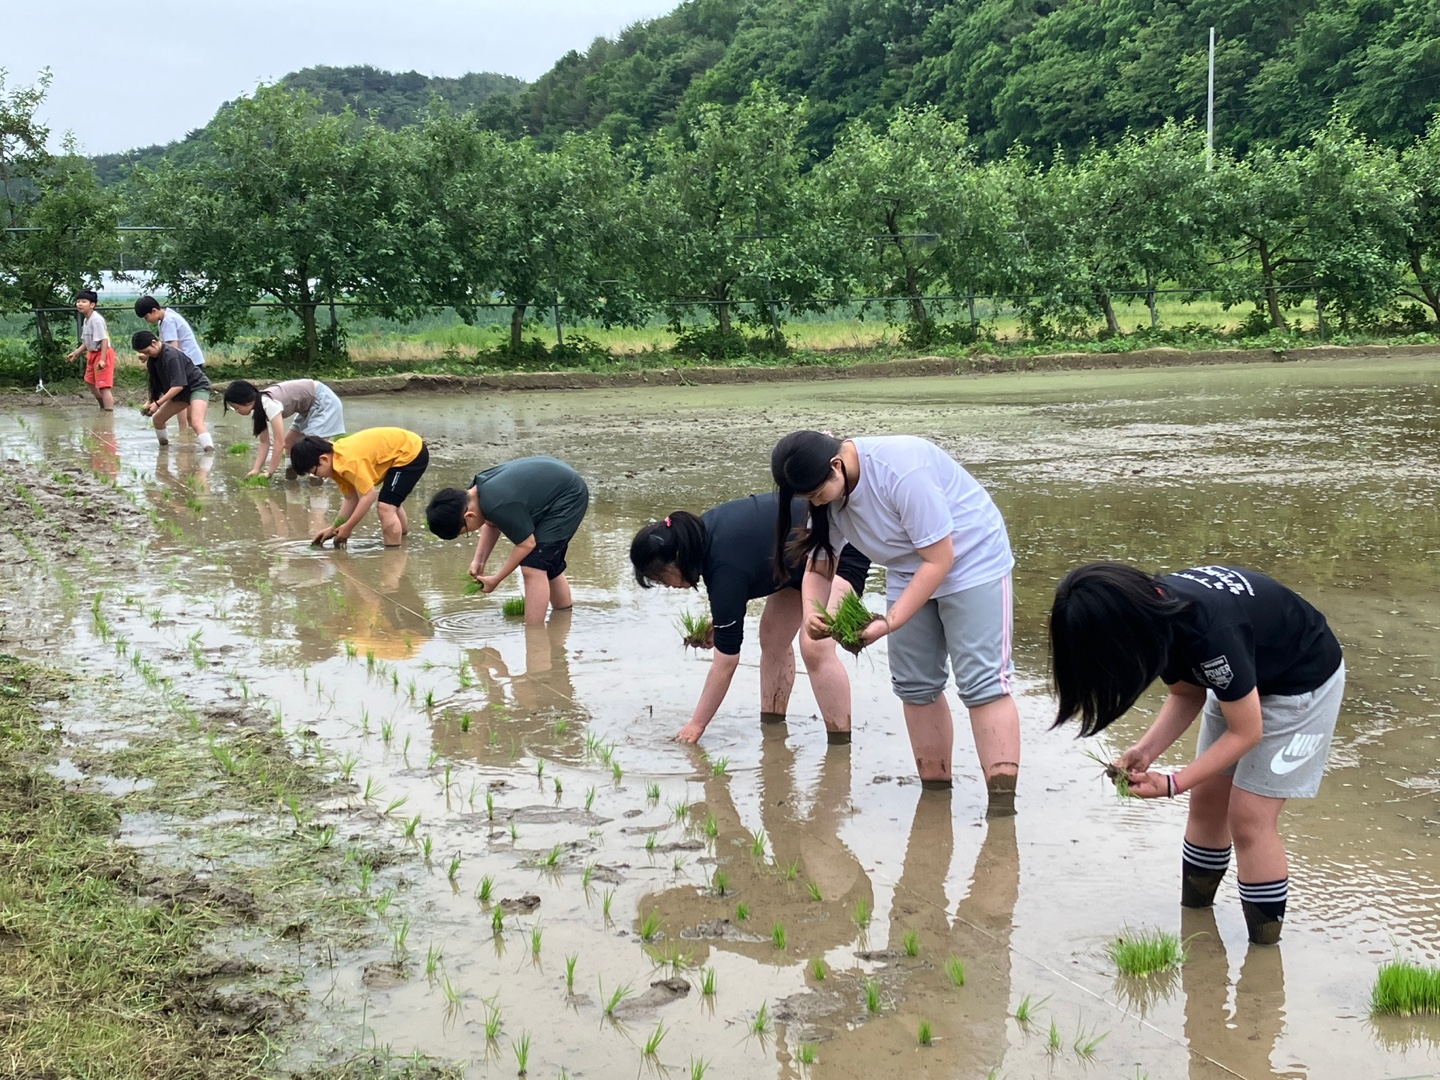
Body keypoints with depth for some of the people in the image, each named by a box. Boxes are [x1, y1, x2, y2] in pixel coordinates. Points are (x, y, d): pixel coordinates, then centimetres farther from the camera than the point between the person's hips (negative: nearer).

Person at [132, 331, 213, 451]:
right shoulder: (154, 358, 2)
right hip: (182, 392, 9)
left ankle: (210, 450, -47)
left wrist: (158, 403, -28)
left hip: (197, 387, -9)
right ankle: (164, 445, 33)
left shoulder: (171, 355, -25)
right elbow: (157, 384, 9)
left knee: (196, 422, -31)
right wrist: (149, 401, -6)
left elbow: (178, 385, -29)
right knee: (158, 419, 12)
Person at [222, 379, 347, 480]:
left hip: (323, 400, -10)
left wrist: (270, 473, -24)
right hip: (309, 405, 10)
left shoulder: (269, 404, -31)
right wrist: (256, 469, -9)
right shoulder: (256, 408, -3)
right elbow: (265, 442, 1)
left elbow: (279, 442, -30)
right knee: (289, 443, 11)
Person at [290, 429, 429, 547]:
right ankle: (401, 534, 54)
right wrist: (334, 528, -2)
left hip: (412, 452, -10)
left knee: (386, 508, -19)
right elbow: (351, 498, 2)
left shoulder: (349, 462, -32)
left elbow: (368, 496, -31)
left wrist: (347, 528, -24)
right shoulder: (336, 459, -2)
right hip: (407, 449, 10)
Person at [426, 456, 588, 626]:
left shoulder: (500, 506, -35)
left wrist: (495, 579, -12)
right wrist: (479, 561, 0)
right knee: (548, 565, 21)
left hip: (568, 497, -10)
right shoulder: (475, 492, -8)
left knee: (533, 568, -16)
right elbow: (491, 524, 11)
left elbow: (527, 544, -23)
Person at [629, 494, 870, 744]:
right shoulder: (701, 531, -7)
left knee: (815, 646, -24)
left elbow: (726, 660, -22)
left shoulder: (726, 568, -30)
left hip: (842, 551, -10)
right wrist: (718, 620, 5)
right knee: (772, 637, 10)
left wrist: (695, 725, -13)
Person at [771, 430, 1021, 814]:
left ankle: (1003, 801, -17)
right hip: (909, 573, 8)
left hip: (971, 561, -8)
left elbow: (939, 559, -28)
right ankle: (935, 790, 15)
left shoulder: (902, 471, -33)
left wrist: (889, 623, -29)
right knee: (915, 684, 5)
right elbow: (818, 568, 1)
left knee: (981, 681, -14)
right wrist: (811, 615, -20)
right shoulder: (827, 496, -9)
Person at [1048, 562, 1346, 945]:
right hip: (1245, 675, 7)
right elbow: (1187, 694, -3)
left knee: (1248, 817, -8)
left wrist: (1172, 784, -26)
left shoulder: (1209, 632, -40)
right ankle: (1191, 913, 25)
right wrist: (1146, 750, -18)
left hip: (1303, 680, -7)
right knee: (1206, 799, 9)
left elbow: (1246, 732, -27)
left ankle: (1264, 946, 4)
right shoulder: (1151, 609, -17)